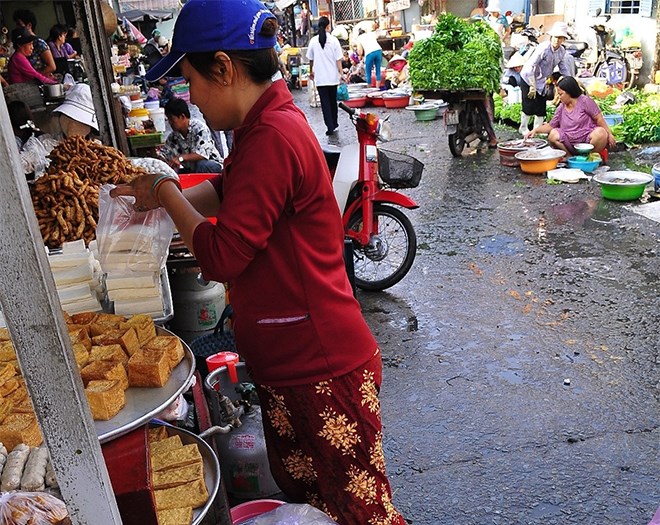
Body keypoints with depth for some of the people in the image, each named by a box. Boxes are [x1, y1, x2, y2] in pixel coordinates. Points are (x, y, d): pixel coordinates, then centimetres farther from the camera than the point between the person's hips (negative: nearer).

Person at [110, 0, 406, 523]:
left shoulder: (274, 138, -25)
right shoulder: (267, 123, 7)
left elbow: (220, 257, -24)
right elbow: (227, 188, 23)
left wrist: (167, 194, -8)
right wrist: (162, 197, 8)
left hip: (323, 367, -10)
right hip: (289, 362, 10)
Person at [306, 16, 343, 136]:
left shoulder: (313, 41, -2)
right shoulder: (333, 40, -6)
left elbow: (311, 59, 8)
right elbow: (338, 59, -8)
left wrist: (311, 71, 22)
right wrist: (341, 73, -2)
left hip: (320, 77, 0)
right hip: (332, 76, 0)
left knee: (325, 102, 1)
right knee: (333, 100, 16)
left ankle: (330, 127, -8)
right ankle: (334, 124, 27)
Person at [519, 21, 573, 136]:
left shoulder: (562, 52, -2)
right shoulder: (543, 48, -23)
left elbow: (565, 71, 9)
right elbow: (530, 67, -24)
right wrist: (532, 87, -24)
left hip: (542, 82, 6)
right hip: (528, 79, -6)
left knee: (541, 108, 3)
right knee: (529, 106, -6)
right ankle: (523, 128, 14)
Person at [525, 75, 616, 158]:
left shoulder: (584, 101, -2)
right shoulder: (561, 108, 11)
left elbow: (599, 119, -4)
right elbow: (551, 126, 12)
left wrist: (609, 134, -7)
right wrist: (536, 130, -2)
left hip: (588, 138, -4)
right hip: (571, 143, 4)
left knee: (600, 133, -35)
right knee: (553, 135, -18)